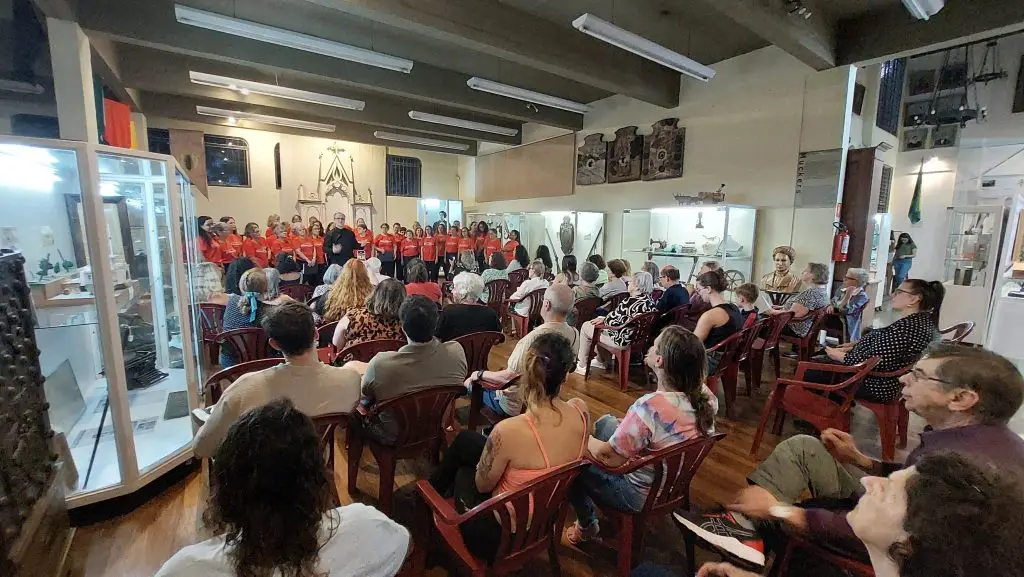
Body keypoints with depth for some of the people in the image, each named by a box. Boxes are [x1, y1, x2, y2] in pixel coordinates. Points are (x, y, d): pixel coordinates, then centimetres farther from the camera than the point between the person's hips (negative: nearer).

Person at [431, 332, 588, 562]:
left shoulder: (509, 431, -38)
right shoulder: (580, 411, -20)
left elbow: (483, 485, -16)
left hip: (503, 531, -5)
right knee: (465, 439, 20)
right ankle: (436, 491, 49)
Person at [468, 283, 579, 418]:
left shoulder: (534, 337, -35)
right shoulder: (574, 335, -14)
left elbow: (508, 376, -28)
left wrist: (479, 374, -10)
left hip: (516, 406, -7)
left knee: (471, 382, 15)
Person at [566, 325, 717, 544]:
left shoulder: (649, 407, -39)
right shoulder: (705, 396, -19)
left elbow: (608, 457, -25)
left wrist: (583, 440, -8)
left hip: (641, 495, -7)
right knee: (606, 422, 21)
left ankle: (587, 527, 33)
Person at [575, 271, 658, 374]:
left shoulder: (629, 302, -27)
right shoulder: (651, 302, -2)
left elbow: (612, 320, -20)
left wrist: (603, 319, 3)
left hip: (622, 340, -9)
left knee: (586, 326, 8)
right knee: (602, 321, 29)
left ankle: (581, 366, 21)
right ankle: (601, 361, 39)